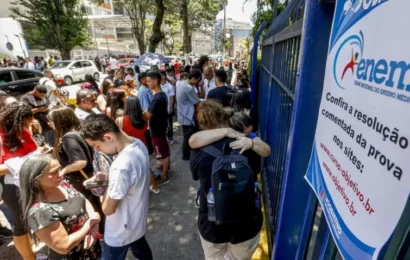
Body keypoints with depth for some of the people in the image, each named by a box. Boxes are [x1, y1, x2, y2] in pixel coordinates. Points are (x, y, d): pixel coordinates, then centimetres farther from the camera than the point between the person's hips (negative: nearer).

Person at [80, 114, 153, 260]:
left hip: (121, 231, -7)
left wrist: (107, 188, -11)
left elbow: (108, 209, -26)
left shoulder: (122, 165, -40)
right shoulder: (138, 143, -12)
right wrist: (109, 177, -3)